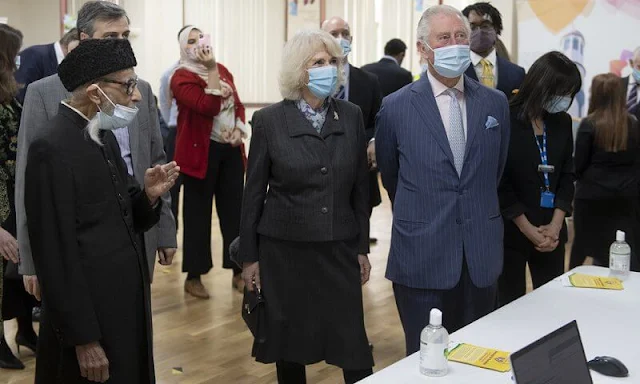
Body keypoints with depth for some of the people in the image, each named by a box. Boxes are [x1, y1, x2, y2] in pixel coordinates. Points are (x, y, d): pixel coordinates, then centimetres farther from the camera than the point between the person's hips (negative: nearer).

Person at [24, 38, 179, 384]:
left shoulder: (103, 136, 7)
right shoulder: (52, 149, -19)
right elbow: (57, 254, -20)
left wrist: (149, 196, -9)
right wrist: (84, 339, -18)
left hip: (125, 309, 9)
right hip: (89, 319, -8)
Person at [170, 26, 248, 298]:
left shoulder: (222, 70, 12)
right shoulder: (181, 77, -9)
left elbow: (237, 104, 15)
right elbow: (209, 106, -22)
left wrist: (239, 129, -3)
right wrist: (211, 69, -19)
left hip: (231, 149, 6)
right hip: (201, 151, -6)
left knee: (234, 210, 8)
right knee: (198, 212, 2)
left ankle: (238, 272, 18)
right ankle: (193, 277, 12)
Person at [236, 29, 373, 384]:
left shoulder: (351, 116, 2)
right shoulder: (269, 120, -5)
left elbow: (360, 187, 7)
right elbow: (253, 193, -1)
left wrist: (362, 246, 6)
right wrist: (249, 255, -1)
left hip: (339, 248, 2)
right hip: (284, 249, -1)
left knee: (353, 344, 2)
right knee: (289, 343, 10)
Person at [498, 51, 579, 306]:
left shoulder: (562, 122, 6)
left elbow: (567, 175, 8)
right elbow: (499, 182, -12)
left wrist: (556, 224, -4)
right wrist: (529, 230, -12)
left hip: (551, 232, 5)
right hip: (511, 231, -5)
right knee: (511, 305, 4)